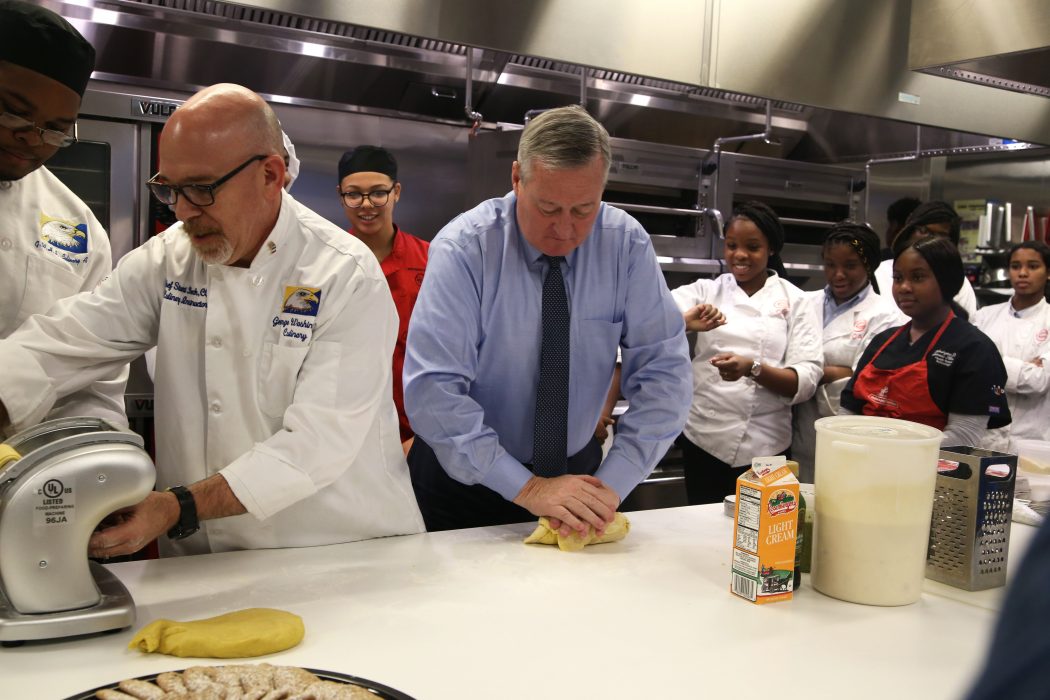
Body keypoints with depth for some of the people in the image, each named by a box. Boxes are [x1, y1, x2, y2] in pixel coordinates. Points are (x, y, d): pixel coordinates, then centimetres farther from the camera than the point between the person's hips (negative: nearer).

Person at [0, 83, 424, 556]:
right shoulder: (165, 259, 3)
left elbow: (318, 442, -18)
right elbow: (61, 343, -7)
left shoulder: (349, 278, -12)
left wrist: (179, 508, -26)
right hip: (203, 558, 3)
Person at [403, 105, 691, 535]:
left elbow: (662, 372, -13)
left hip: (577, 468, 3)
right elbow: (432, 389, -26)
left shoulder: (627, 243, -12)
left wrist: (611, 485, -23)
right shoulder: (464, 248, -20)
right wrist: (527, 487, -30)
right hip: (467, 476, -2)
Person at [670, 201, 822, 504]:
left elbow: (806, 380, -7)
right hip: (702, 438, 1)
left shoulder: (795, 301, 1)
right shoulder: (705, 291, 5)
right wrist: (682, 322, -33)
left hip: (763, 445, -1)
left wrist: (753, 368, -24)